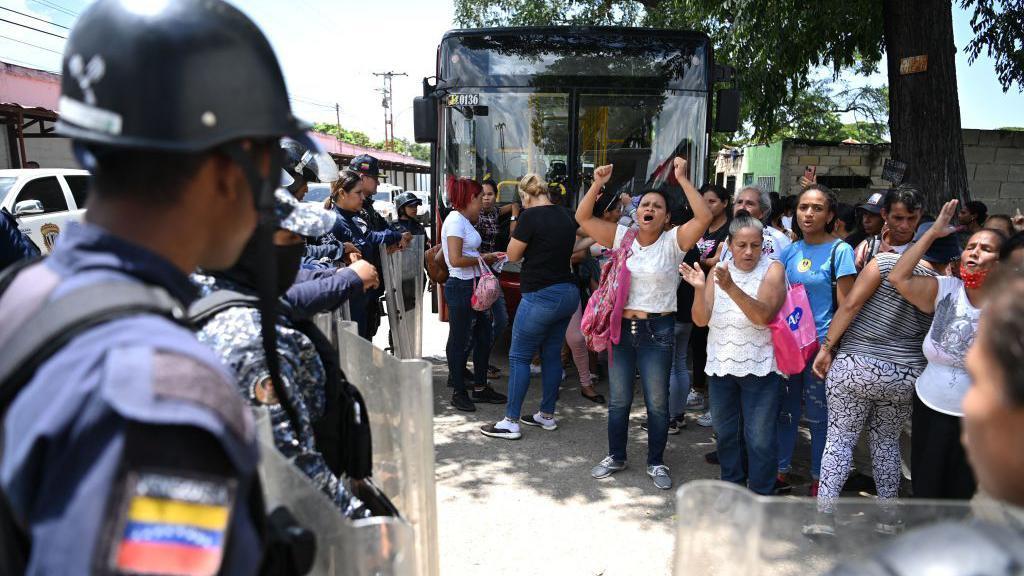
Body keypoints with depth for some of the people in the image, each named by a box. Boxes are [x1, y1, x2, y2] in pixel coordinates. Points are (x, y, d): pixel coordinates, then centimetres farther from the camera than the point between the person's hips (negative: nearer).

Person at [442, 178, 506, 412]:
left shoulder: (463, 221, 14)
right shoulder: (455, 221, -15)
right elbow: (456, 259, -22)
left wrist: (486, 257, 5)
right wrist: (483, 258, -11)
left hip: (474, 286, 10)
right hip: (461, 287, -10)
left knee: (483, 337, 15)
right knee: (461, 341, 2)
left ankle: (480, 388, 26)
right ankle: (459, 392, 14)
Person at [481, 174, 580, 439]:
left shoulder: (531, 216, -14)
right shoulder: (566, 215, 9)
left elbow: (513, 255, -7)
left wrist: (516, 231, 8)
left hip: (541, 296, -8)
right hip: (568, 293, 8)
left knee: (519, 357, 1)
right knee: (552, 354, 15)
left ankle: (511, 422, 4)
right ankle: (547, 416, 24)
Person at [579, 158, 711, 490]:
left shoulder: (673, 241, -5)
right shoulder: (621, 237, 3)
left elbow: (704, 217, -20)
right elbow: (583, 218, 0)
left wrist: (682, 179, -21)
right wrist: (597, 184, -12)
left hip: (658, 330, -3)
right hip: (621, 327, 3)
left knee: (657, 403, 8)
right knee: (618, 400, 14)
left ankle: (656, 463, 25)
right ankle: (616, 457, 31)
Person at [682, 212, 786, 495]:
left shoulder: (772, 269, -7)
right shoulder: (719, 271, 4)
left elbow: (764, 315, -22)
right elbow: (701, 320, -3)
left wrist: (730, 287, -33)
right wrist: (699, 289, -21)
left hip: (759, 366, -4)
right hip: (721, 364, 5)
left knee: (760, 437, -2)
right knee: (726, 432, 17)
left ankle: (762, 495, 15)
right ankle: (732, 485, 36)